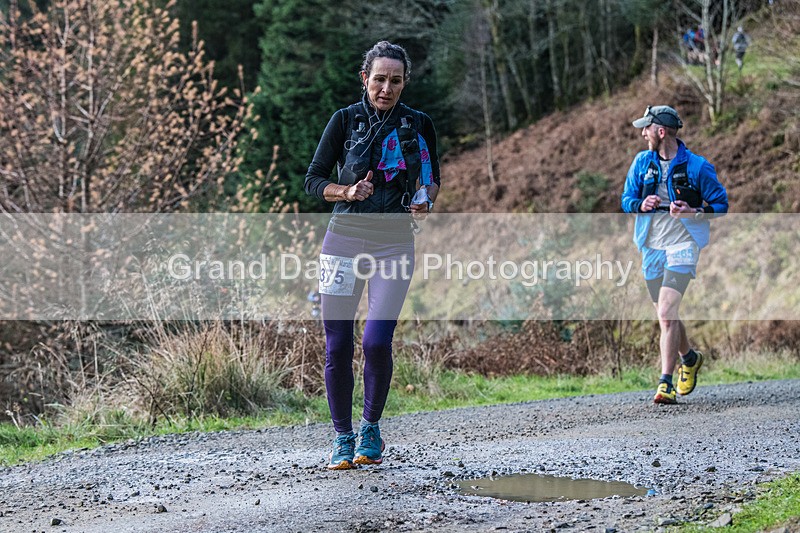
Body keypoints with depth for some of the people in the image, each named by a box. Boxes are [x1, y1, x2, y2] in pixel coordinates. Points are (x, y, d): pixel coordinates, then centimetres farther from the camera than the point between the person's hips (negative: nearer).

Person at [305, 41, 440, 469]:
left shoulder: (419, 124, 6)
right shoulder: (345, 120, 1)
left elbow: (432, 178, 19)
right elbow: (313, 180, 4)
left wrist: (426, 199, -3)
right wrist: (348, 192, -15)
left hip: (394, 241, 0)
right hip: (345, 236, 0)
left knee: (376, 341, -14)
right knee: (337, 345, -1)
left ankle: (371, 428, 10)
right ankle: (343, 437, 16)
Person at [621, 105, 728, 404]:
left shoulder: (697, 166, -7)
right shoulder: (642, 162, 6)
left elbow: (721, 204, -1)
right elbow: (626, 200, 11)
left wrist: (693, 212, -19)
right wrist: (641, 205, -11)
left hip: (682, 247, -5)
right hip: (651, 247, 5)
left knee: (666, 313, -18)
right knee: (665, 315, 14)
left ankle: (666, 384, -16)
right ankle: (689, 359, 41)